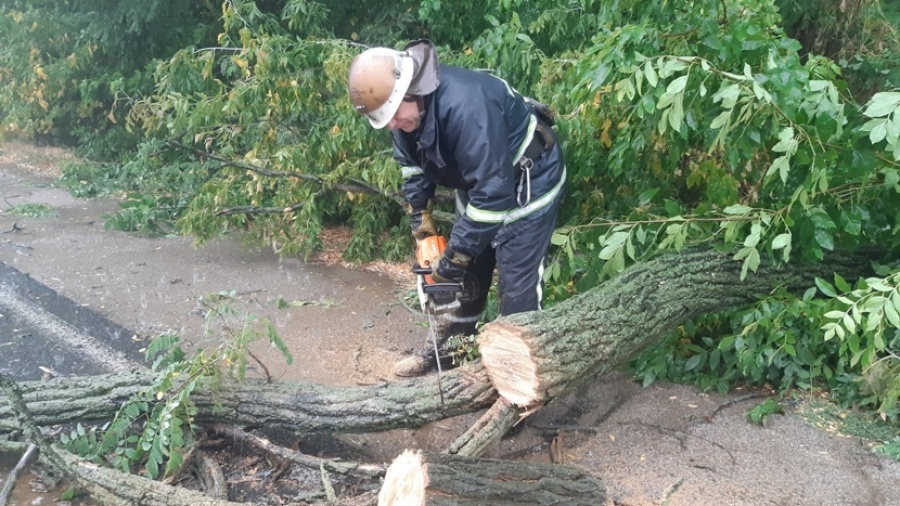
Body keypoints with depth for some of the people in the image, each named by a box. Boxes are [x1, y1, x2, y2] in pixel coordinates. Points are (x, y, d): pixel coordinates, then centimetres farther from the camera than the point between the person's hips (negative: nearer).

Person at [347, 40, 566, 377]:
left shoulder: (465, 104, -38)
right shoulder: (402, 106, -12)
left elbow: (493, 192, -36)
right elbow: (412, 166, 6)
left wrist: (453, 258, -28)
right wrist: (421, 220, 0)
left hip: (528, 181, -8)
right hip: (476, 181, 8)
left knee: (516, 285, -7)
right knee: (467, 272, 15)